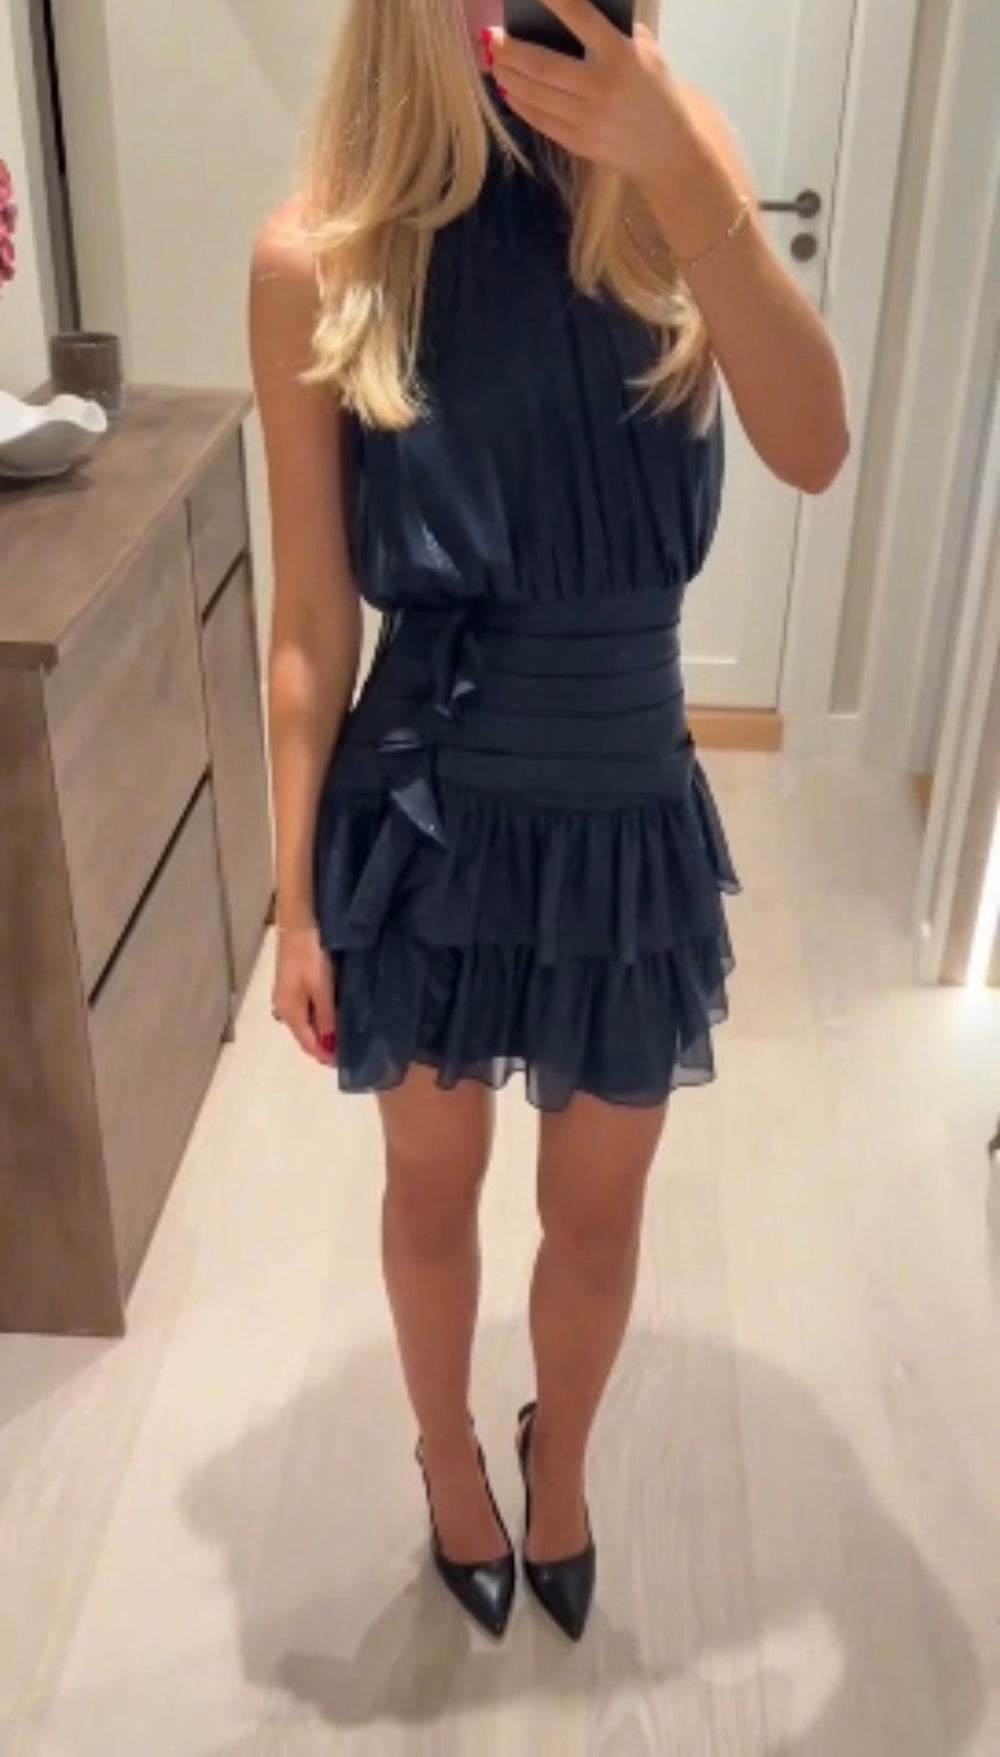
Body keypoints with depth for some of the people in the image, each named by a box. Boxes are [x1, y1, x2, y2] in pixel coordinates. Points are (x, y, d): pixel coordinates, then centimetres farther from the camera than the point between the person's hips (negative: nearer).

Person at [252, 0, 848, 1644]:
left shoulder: (667, 160, -5)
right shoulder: (321, 254, -10)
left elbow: (813, 451, -20)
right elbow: (312, 623, -7)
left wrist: (684, 179, -33)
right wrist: (296, 900, -3)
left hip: (626, 811, 2)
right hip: (427, 814, -1)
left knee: (598, 1214, 19)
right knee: (434, 1188, 21)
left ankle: (559, 1467, 51)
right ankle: (452, 1464, 51)